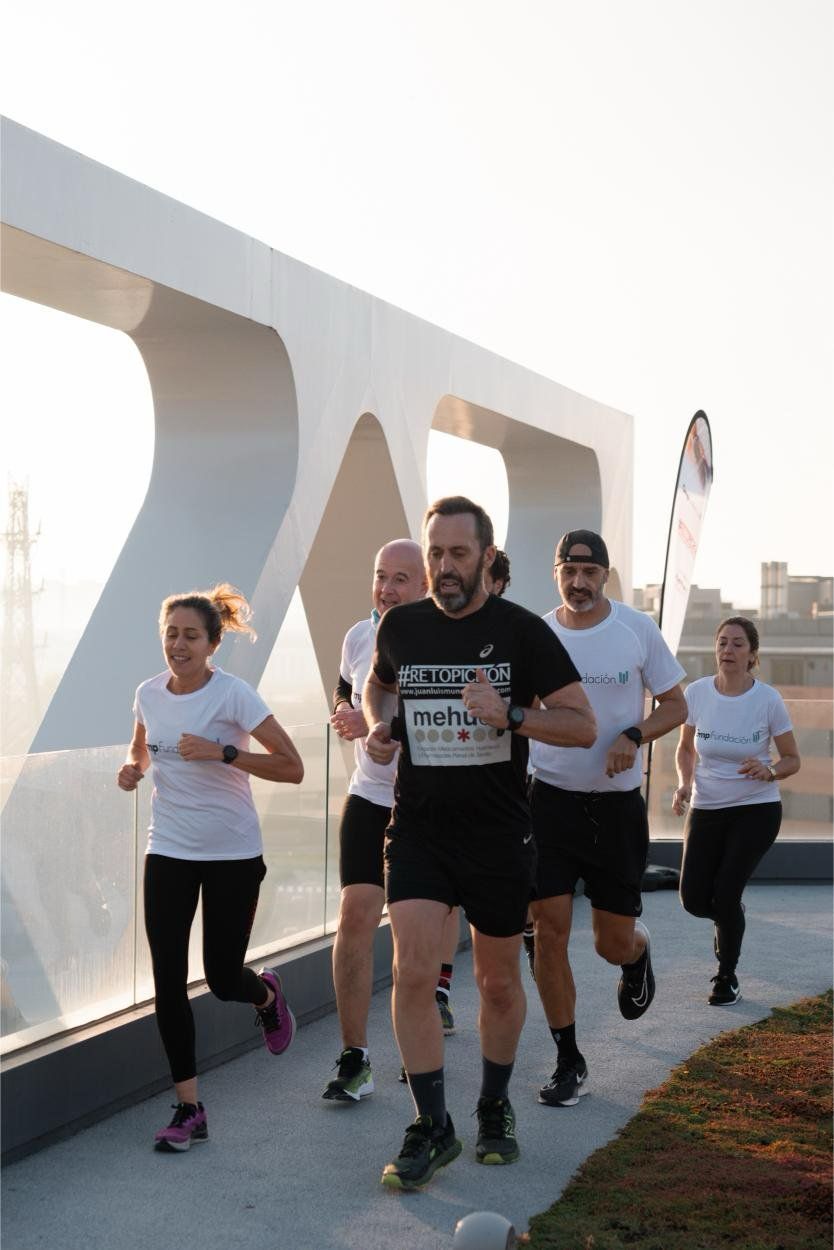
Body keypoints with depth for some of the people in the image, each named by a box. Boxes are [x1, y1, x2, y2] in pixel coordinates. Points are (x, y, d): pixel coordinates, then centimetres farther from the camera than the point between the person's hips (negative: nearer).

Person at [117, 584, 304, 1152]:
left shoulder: (233, 694, -14)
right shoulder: (150, 694, 0)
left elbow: (292, 767, -15)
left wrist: (222, 752, -25)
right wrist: (133, 768, -1)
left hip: (233, 854, -4)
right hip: (169, 853, 4)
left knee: (223, 978, 1)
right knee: (168, 983, -5)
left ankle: (267, 993, 40)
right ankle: (189, 1109, 6)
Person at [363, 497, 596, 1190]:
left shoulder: (522, 631, -7)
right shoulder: (401, 625, 2)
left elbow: (583, 725, -7)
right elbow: (379, 681, 25)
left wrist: (510, 715, -22)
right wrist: (376, 725, 3)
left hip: (498, 834, -1)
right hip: (418, 827, 1)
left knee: (499, 982, 11)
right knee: (413, 972, -13)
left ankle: (495, 1109, 34)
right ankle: (433, 1127, 0)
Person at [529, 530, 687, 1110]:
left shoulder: (638, 629, -3)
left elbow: (675, 706, 3)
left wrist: (633, 736, -15)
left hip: (617, 804, 0)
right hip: (551, 800, 1)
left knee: (613, 942, 5)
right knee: (549, 930, -6)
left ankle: (638, 952, 44)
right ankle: (569, 1062, 7)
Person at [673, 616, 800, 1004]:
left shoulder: (768, 700, -12)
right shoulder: (697, 692, -6)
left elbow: (792, 760, -1)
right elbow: (685, 748, 11)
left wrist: (769, 771, -23)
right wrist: (684, 783, -8)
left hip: (757, 810, -3)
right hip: (706, 809, 3)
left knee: (725, 894, -12)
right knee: (694, 899, -5)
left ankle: (727, 977, 12)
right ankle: (730, 917, 33)